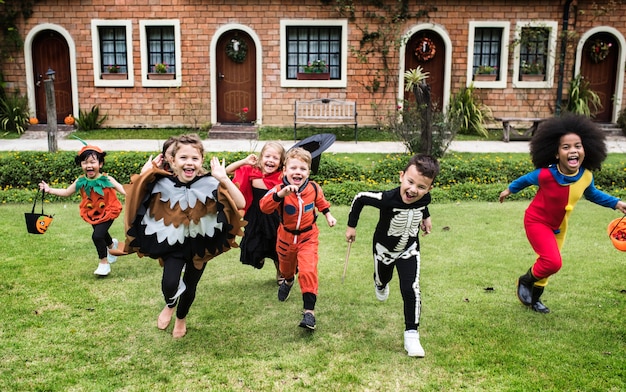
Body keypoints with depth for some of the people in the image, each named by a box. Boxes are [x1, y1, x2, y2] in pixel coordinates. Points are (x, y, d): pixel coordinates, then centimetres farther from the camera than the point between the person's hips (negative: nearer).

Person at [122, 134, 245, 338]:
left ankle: (181, 318, 52)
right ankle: (170, 305, 21)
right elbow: (134, 200, -14)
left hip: (200, 244, 0)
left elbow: (240, 204, -27)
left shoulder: (210, 184, -19)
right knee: (169, 283, -20)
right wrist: (143, 177, -23)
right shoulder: (162, 184, -14)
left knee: (190, 285, 16)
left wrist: (224, 179, -37)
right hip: (173, 243, 0)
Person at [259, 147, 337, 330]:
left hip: (308, 237, -1)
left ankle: (309, 310, -9)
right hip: (286, 236, 1)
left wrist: (328, 214, 13)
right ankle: (288, 280, 64)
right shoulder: (279, 190, -25)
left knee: (308, 271, -18)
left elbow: (320, 201, 10)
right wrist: (281, 194, -58)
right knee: (286, 266, 27)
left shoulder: (313, 188, -15)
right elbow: (264, 207, -44)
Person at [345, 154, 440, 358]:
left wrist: (426, 217, 12)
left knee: (411, 290, -12)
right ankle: (381, 285, 67)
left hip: (409, 250, 1)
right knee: (382, 279, 27)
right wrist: (351, 225, -14)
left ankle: (411, 335, 1)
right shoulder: (387, 199, -41)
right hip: (384, 249, -1)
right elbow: (359, 198, -23)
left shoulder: (424, 198, -26)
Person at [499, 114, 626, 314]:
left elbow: (591, 194, 8)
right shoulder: (545, 175, -31)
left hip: (559, 226, 5)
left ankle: (534, 298, 40)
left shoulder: (586, 176, -17)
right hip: (537, 222, -5)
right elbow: (526, 179, -7)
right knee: (553, 262, -21)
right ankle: (525, 281, 9)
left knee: (548, 263, 17)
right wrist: (509, 190, 9)